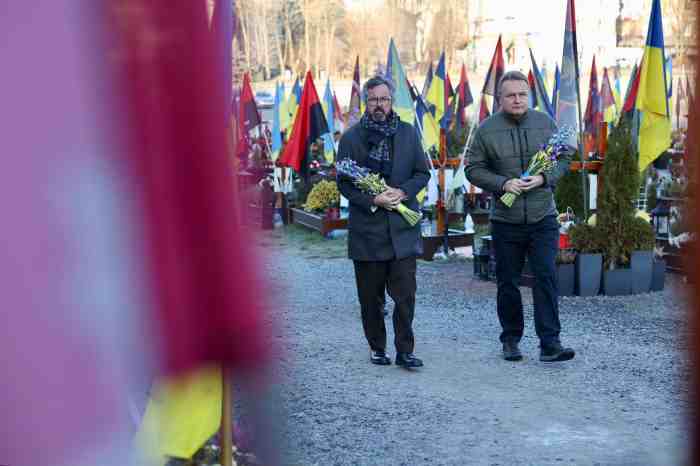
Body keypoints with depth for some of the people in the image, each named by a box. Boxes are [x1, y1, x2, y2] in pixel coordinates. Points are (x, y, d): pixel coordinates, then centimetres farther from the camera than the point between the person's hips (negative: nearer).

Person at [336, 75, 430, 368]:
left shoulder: (408, 133, 8)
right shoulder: (351, 138, 1)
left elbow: (422, 173, 9)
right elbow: (343, 183, -1)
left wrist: (403, 192, -10)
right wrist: (372, 200, -15)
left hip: (403, 227, 1)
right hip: (367, 228, -1)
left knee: (405, 294, -3)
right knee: (370, 297, 8)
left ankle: (404, 350, 5)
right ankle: (377, 348, 23)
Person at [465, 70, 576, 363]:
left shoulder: (545, 123, 4)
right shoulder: (486, 130, -1)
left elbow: (563, 159, 10)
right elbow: (473, 169, 1)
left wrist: (543, 178, -10)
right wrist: (503, 183, -14)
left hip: (543, 218, 0)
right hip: (505, 221, 0)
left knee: (546, 278, -8)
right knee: (508, 283, 9)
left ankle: (550, 344, -5)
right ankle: (511, 339, 25)